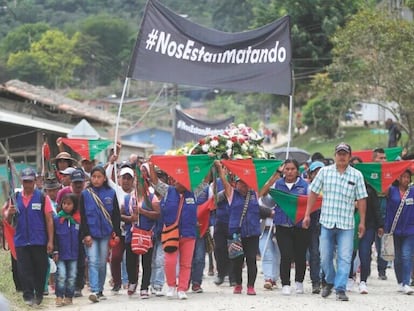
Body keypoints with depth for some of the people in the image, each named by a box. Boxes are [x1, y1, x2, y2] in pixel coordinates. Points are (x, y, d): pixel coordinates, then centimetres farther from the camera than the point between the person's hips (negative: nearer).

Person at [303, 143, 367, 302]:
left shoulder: (357, 175, 2)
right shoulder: (324, 172, 4)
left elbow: (361, 199, 4)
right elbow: (313, 193, 8)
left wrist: (362, 222, 1)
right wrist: (307, 215, 5)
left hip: (347, 224, -1)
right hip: (327, 222, 1)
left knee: (344, 258, -7)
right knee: (325, 257, 9)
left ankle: (340, 289, -4)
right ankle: (330, 282, 31)